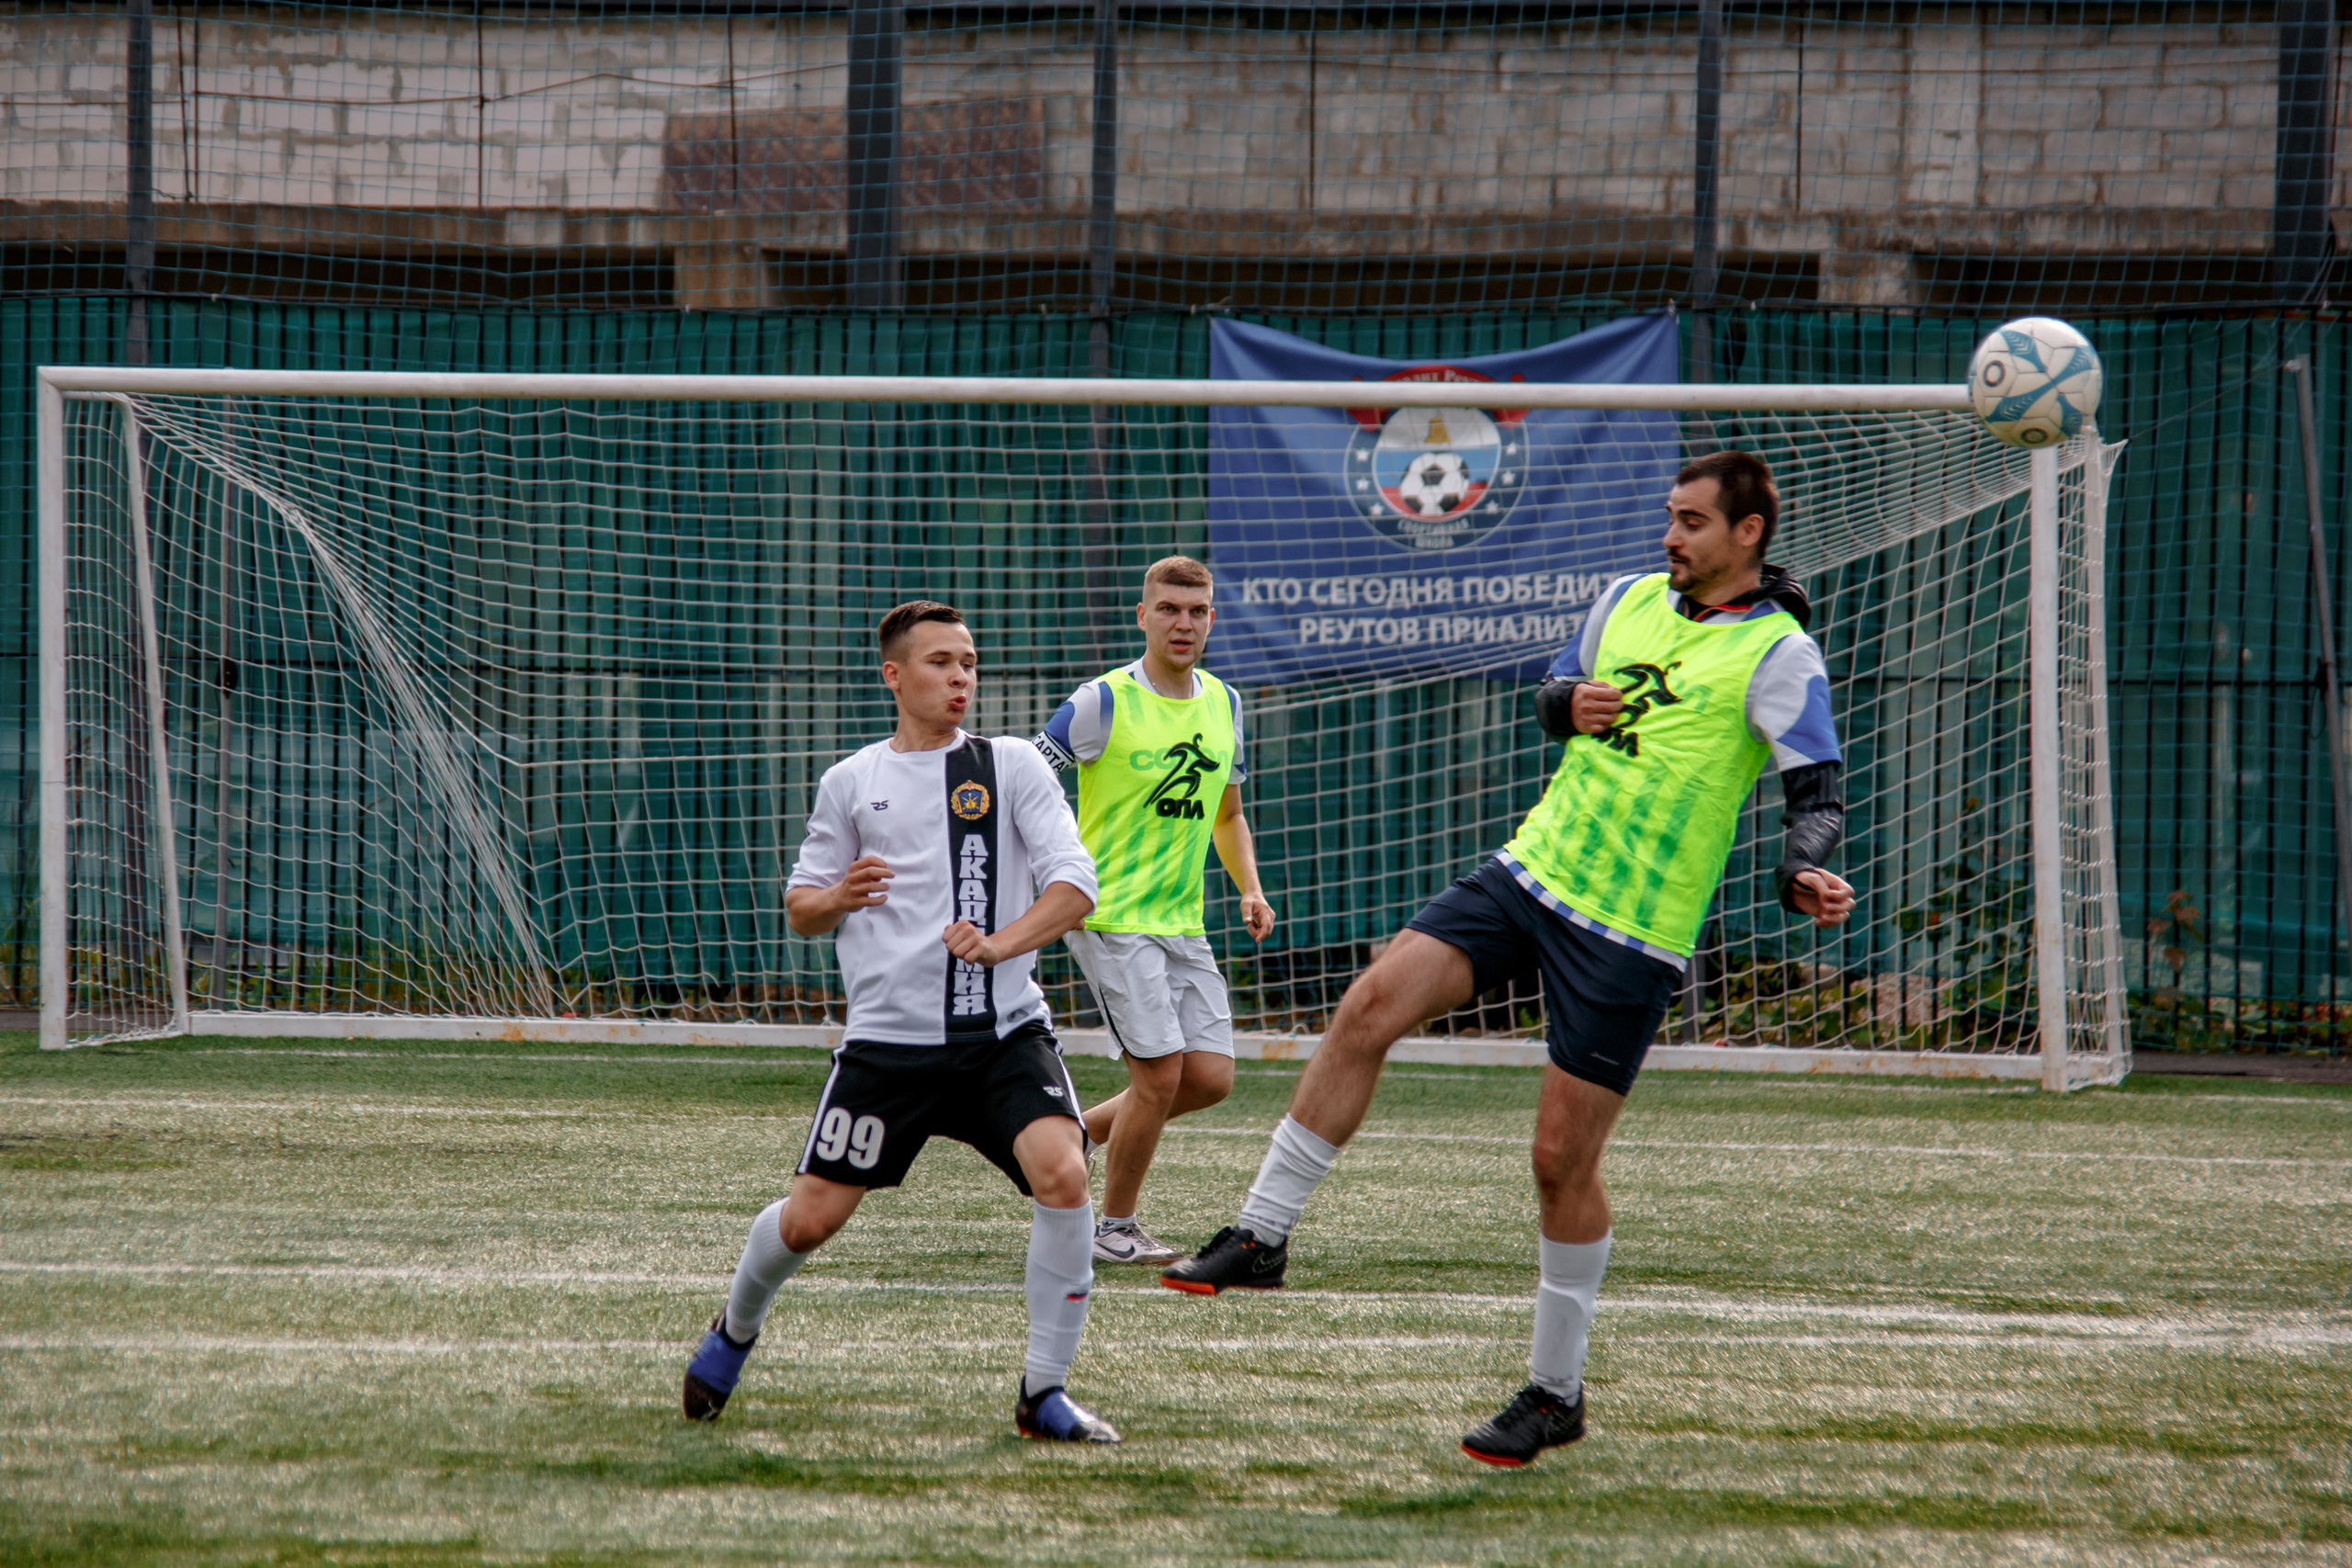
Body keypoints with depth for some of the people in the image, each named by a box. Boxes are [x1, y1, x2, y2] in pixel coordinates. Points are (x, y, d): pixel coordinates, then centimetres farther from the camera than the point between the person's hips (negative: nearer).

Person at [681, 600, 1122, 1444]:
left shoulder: (1013, 766, 6)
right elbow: (801, 907, 16)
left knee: (1063, 1176, -23)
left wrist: (1001, 943, -19)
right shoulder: (850, 782, 9)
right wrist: (840, 898, -7)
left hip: (1003, 1031, 0)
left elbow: (1075, 883, -3)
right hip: (887, 1036, 1)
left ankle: (1045, 1392, -10)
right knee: (811, 1217, 0)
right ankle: (734, 1331, 33)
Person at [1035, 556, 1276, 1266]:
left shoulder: (1223, 702, 10)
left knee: (1210, 1078, 0)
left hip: (1182, 923, 7)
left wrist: (1250, 888, 7)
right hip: (1110, 914, -7)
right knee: (1160, 1074, -11)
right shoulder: (1103, 702, -11)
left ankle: (1083, 1131, 24)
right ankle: (1114, 1229, 7)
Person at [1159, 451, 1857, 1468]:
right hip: (1533, 869, 6)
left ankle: (1556, 1392, 13)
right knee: (1369, 1007, -12)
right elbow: (1556, 690, 24)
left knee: (1563, 1156, -2)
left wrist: (1803, 874, -33)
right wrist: (1569, 703, 0)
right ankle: (1261, 1236, -4)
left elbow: (1818, 798, -12)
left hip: (1630, 933, -6)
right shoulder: (1630, 600, 11)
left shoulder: (1779, 655, -8)